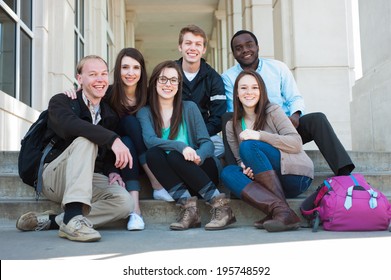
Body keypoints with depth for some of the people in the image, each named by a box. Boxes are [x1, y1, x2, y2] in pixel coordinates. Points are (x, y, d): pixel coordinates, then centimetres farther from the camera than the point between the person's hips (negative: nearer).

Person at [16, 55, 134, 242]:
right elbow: (69, 125, -27)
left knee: (125, 202, -27)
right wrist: (112, 138, -39)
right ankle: (73, 218, -45)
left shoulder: (110, 114, 14)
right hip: (55, 177, -4)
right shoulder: (61, 101, -2)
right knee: (85, 140, -33)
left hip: (91, 180, 4)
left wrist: (112, 171, -6)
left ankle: (51, 221, -23)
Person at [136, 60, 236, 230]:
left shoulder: (189, 108, 4)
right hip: (171, 177, 1)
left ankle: (220, 204, -27)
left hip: (201, 172, -1)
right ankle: (187, 204, -29)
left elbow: (207, 143, -3)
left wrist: (198, 156, -27)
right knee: (152, 153, -25)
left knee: (174, 156, -29)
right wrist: (180, 146, -32)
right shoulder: (145, 112, 5)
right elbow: (149, 140, -15)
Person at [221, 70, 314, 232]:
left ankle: (281, 210, -32)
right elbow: (240, 160, 11)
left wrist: (260, 136, -21)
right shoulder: (232, 126, 12)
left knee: (248, 146, -24)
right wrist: (245, 168, -14)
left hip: (296, 176, -4)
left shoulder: (273, 112, -1)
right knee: (227, 172, -20)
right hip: (270, 180, 4)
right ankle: (277, 212, -37)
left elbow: (296, 143, -11)